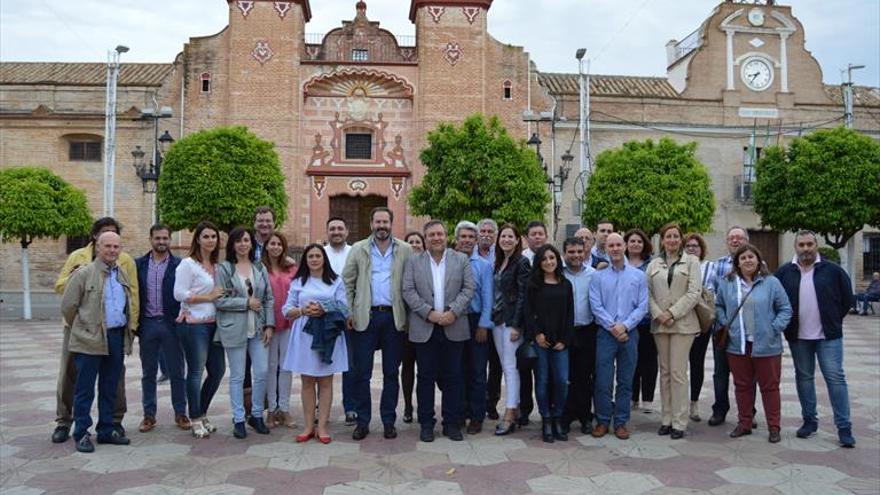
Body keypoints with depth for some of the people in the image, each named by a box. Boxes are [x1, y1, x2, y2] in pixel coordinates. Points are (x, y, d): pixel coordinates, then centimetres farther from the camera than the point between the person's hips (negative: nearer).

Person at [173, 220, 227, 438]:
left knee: (218, 371, 10)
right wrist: (208, 297, -13)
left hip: (213, 324, 7)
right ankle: (196, 420, 15)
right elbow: (179, 294, -14)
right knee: (196, 372, 1)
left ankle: (202, 414, 27)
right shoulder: (188, 263, -7)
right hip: (193, 324, -7)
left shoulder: (217, 265, 13)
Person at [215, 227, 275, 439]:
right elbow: (219, 300, -8)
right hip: (234, 329, -3)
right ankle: (238, 419, 17)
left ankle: (257, 415, 21)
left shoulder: (260, 268, 9)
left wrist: (269, 325, 0)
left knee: (262, 373, 3)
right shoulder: (224, 268, -2)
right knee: (237, 376, 5)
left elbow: (269, 299, 8)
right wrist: (247, 303, -12)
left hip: (258, 329, 3)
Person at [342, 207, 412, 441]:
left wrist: (409, 315, -4)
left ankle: (389, 420, 19)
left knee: (391, 373, 8)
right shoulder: (358, 249, 6)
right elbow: (347, 282, 7)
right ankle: (362, 421, 14)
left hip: (394, 318, 0)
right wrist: (347, 312, -1)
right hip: (365, 317, 0)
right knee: (361, 372, 2)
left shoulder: (405, 250, 5)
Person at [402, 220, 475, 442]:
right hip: (424, 329, 0)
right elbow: (408, 291, -2)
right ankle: (426, 424, 15)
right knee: (426, 377, 5)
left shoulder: (461, 259, 8)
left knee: (453, 377, 5)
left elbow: (468, 289, 1)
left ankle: (452, 423, 15)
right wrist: (429, 313, -12)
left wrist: (453, 311, -12)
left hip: (454, 328, 1)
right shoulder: (413, 262, 6)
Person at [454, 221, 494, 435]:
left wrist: (483, 325, -7)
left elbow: (487, 298, -1)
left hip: (476, 322, -1)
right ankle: (461, 412, 21)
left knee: (477, 371, 3)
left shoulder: (484, 265, 2)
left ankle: (477, 417, 11)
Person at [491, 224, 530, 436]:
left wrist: (516, 325, -18)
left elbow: (523, 295, -14)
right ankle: (515, 408, 18)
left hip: (512, 320, -8)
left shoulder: (521, 262, -9)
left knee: (510, 367, -8)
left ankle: (509, 417, -6)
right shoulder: (499, 263, 14)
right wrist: (493, 317, 8)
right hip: (497, 319, 8)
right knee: (505, 366, 10)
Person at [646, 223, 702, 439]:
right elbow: (648, 292, 7)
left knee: (678, 372, -6)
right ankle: (666, 420, 14)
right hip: (660, 324, 3)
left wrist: (672, 313, -12)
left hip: (682, 323, -3)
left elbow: (694, 292, -5)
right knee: (665, 372, 8)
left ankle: (679, 422, 1)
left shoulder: (691, 261, 3)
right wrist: (658, 314, -8)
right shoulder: (654, 264, 12)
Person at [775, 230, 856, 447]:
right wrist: (785, 322, 5)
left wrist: (833, 320, 5)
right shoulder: (784, 272, 2)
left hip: (828, 336, -2)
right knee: (804, 378, 10)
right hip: (798, 337, 2)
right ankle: (809, 421, 23)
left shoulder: (833, 270, -2)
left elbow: (847, 298, 5)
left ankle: (844, 427, 4)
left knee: (835, 377, -3)